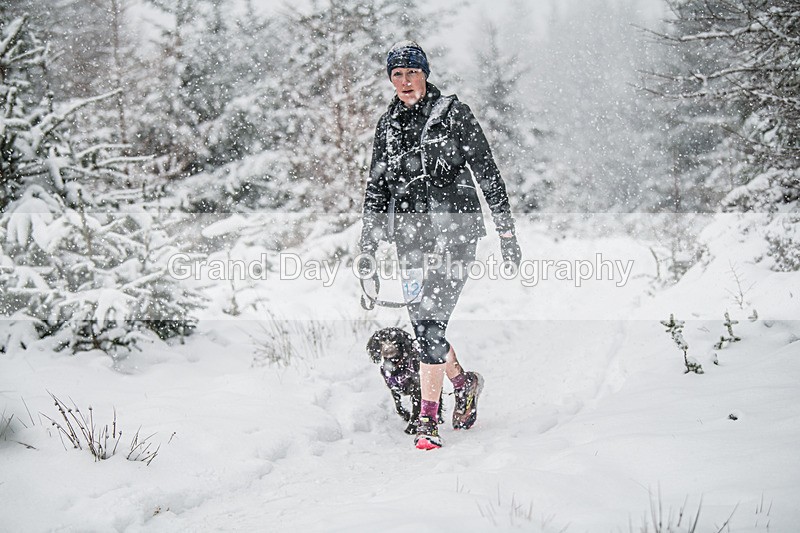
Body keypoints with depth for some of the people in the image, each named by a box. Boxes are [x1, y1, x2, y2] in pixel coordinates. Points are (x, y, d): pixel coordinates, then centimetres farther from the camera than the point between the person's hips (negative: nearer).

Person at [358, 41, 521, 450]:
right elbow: (376, 190, 19)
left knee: (431, 321, -15)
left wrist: (507, 232, -2)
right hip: (410, 234, 5)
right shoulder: (387, 127, 14)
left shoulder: (453, 113, 1)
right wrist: (367, 246, 13)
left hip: (453, 229, -5)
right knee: (423, 324, 2)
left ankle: (428, 417, -10)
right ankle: (463, 381, 29)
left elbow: (488, 174, 0)